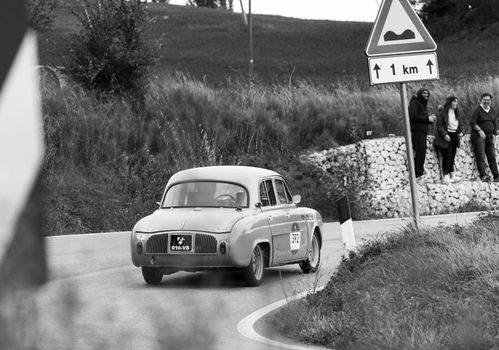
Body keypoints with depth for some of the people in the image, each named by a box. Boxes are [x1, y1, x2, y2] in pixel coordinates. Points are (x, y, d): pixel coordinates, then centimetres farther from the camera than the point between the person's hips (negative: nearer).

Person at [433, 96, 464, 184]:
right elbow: (439, 125, -12)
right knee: (447, 156, -10)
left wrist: (460, 132, 2)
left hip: (454, 136, 7)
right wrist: (445, 134, -20)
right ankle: (446, 176, -9)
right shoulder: (442, 112, -8)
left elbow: (459, 125, 21)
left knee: (452, 157, 5)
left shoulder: (456, 113, 15)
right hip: (446, 137, -7)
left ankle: (452, 174, 6)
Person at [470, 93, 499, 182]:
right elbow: (472, 122, -17)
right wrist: (480, 130, -26)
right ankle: (483, 176, -22)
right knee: (481, 156, -12)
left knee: (492, 156, 6)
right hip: (478, 136, -6)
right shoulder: (477, 110, -9)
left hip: (489, 136, 6)